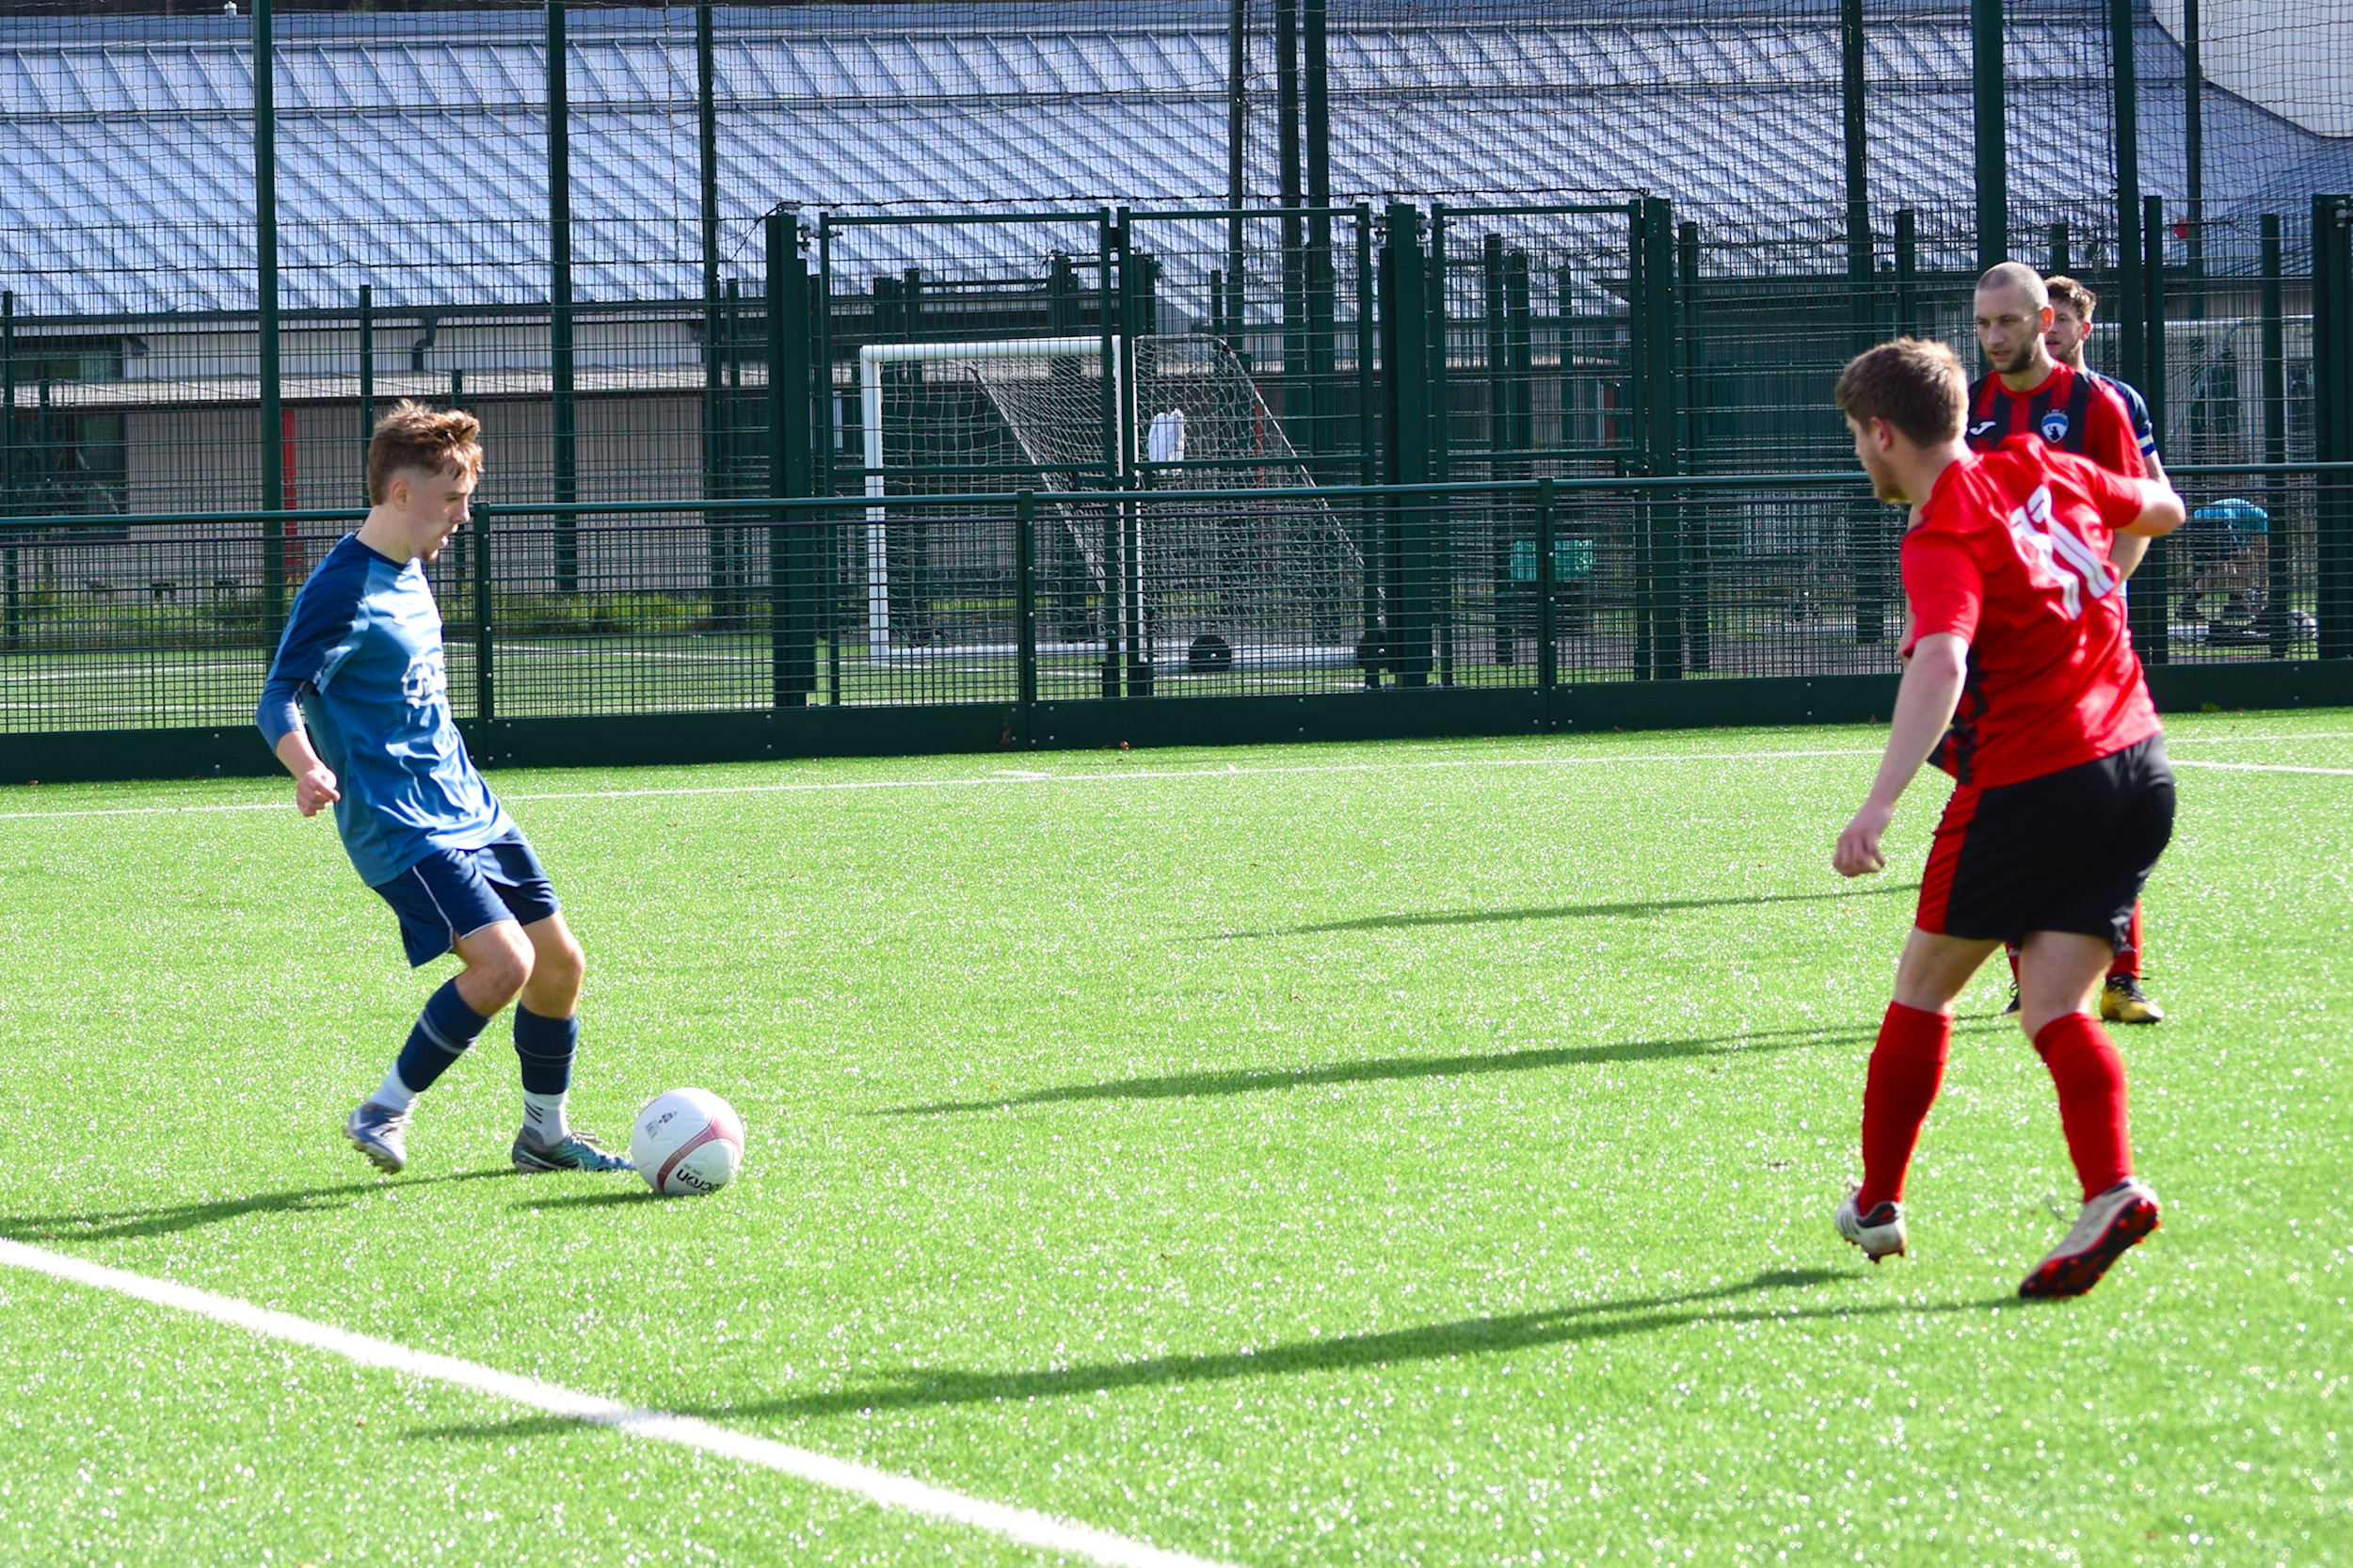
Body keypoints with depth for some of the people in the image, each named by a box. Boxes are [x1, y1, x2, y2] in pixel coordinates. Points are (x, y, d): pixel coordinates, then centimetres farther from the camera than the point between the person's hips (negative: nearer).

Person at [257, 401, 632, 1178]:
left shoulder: (409, 572, 11)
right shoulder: (343, 590, -16)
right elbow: (279, 698, -21)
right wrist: (309, 770, -41)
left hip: (468, 809, 9)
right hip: (399, 825, -9)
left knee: (560, 961, 9)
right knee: (504, 962, -22)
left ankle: (544, 1133, 27)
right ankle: (384, 1112, -8)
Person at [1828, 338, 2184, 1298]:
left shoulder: (1942, 540, -15)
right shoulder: (2039, 469, 8)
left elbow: (1940, 663, -34)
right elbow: (2160, 510, 26)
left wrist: (1881, 804, -42)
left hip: (2028, 785, -7)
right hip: (2140, 771, 7)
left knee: (1924, 986, 12)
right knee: (2052, 1008, 2)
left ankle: (1877, 1204, 21)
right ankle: (2110, 1191, -22)